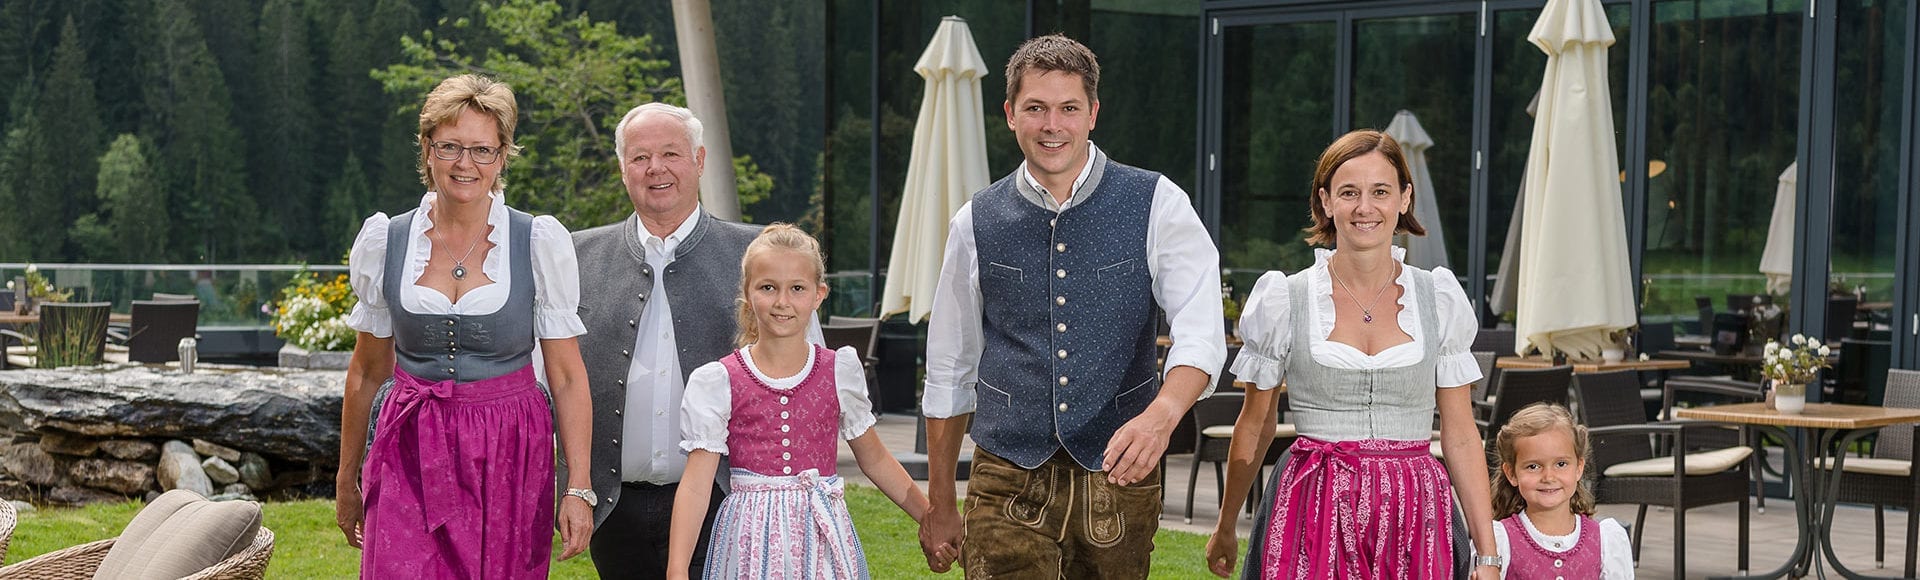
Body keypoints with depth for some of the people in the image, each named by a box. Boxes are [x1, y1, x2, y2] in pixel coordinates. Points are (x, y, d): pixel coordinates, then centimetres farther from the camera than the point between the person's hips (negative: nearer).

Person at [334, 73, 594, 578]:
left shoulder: (540, 242, -1)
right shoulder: (385, 240, 4)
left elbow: (567, 376, 0)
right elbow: (367, 372, 14)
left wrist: (578, 488, -5)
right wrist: (346, 479, 18)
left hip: (509, 459, -1)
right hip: (409, 461, 1)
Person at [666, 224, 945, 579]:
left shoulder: (839, 371, 5)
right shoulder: (718, 382, -2)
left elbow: (874, 460, 16)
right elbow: (696, 483, -7)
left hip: (823, 536, 2)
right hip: (753, 541, -2)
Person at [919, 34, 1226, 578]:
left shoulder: (1157, 206, -1)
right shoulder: (976, 223, 5)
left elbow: (1199, 332, -14)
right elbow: (948, 371, 12)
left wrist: (1161, 415, -35)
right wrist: (939, 507, 12)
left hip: (1120, 477, 0)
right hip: (1008, 486, 1)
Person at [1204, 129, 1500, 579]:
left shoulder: (1438, 298, 5)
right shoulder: (1284, 300, 1)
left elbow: (1460, 435, 7)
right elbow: (1254, 428, 11)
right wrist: (1225, 529, 18)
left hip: (1414, 515, 1)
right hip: (1315, 517, -1)